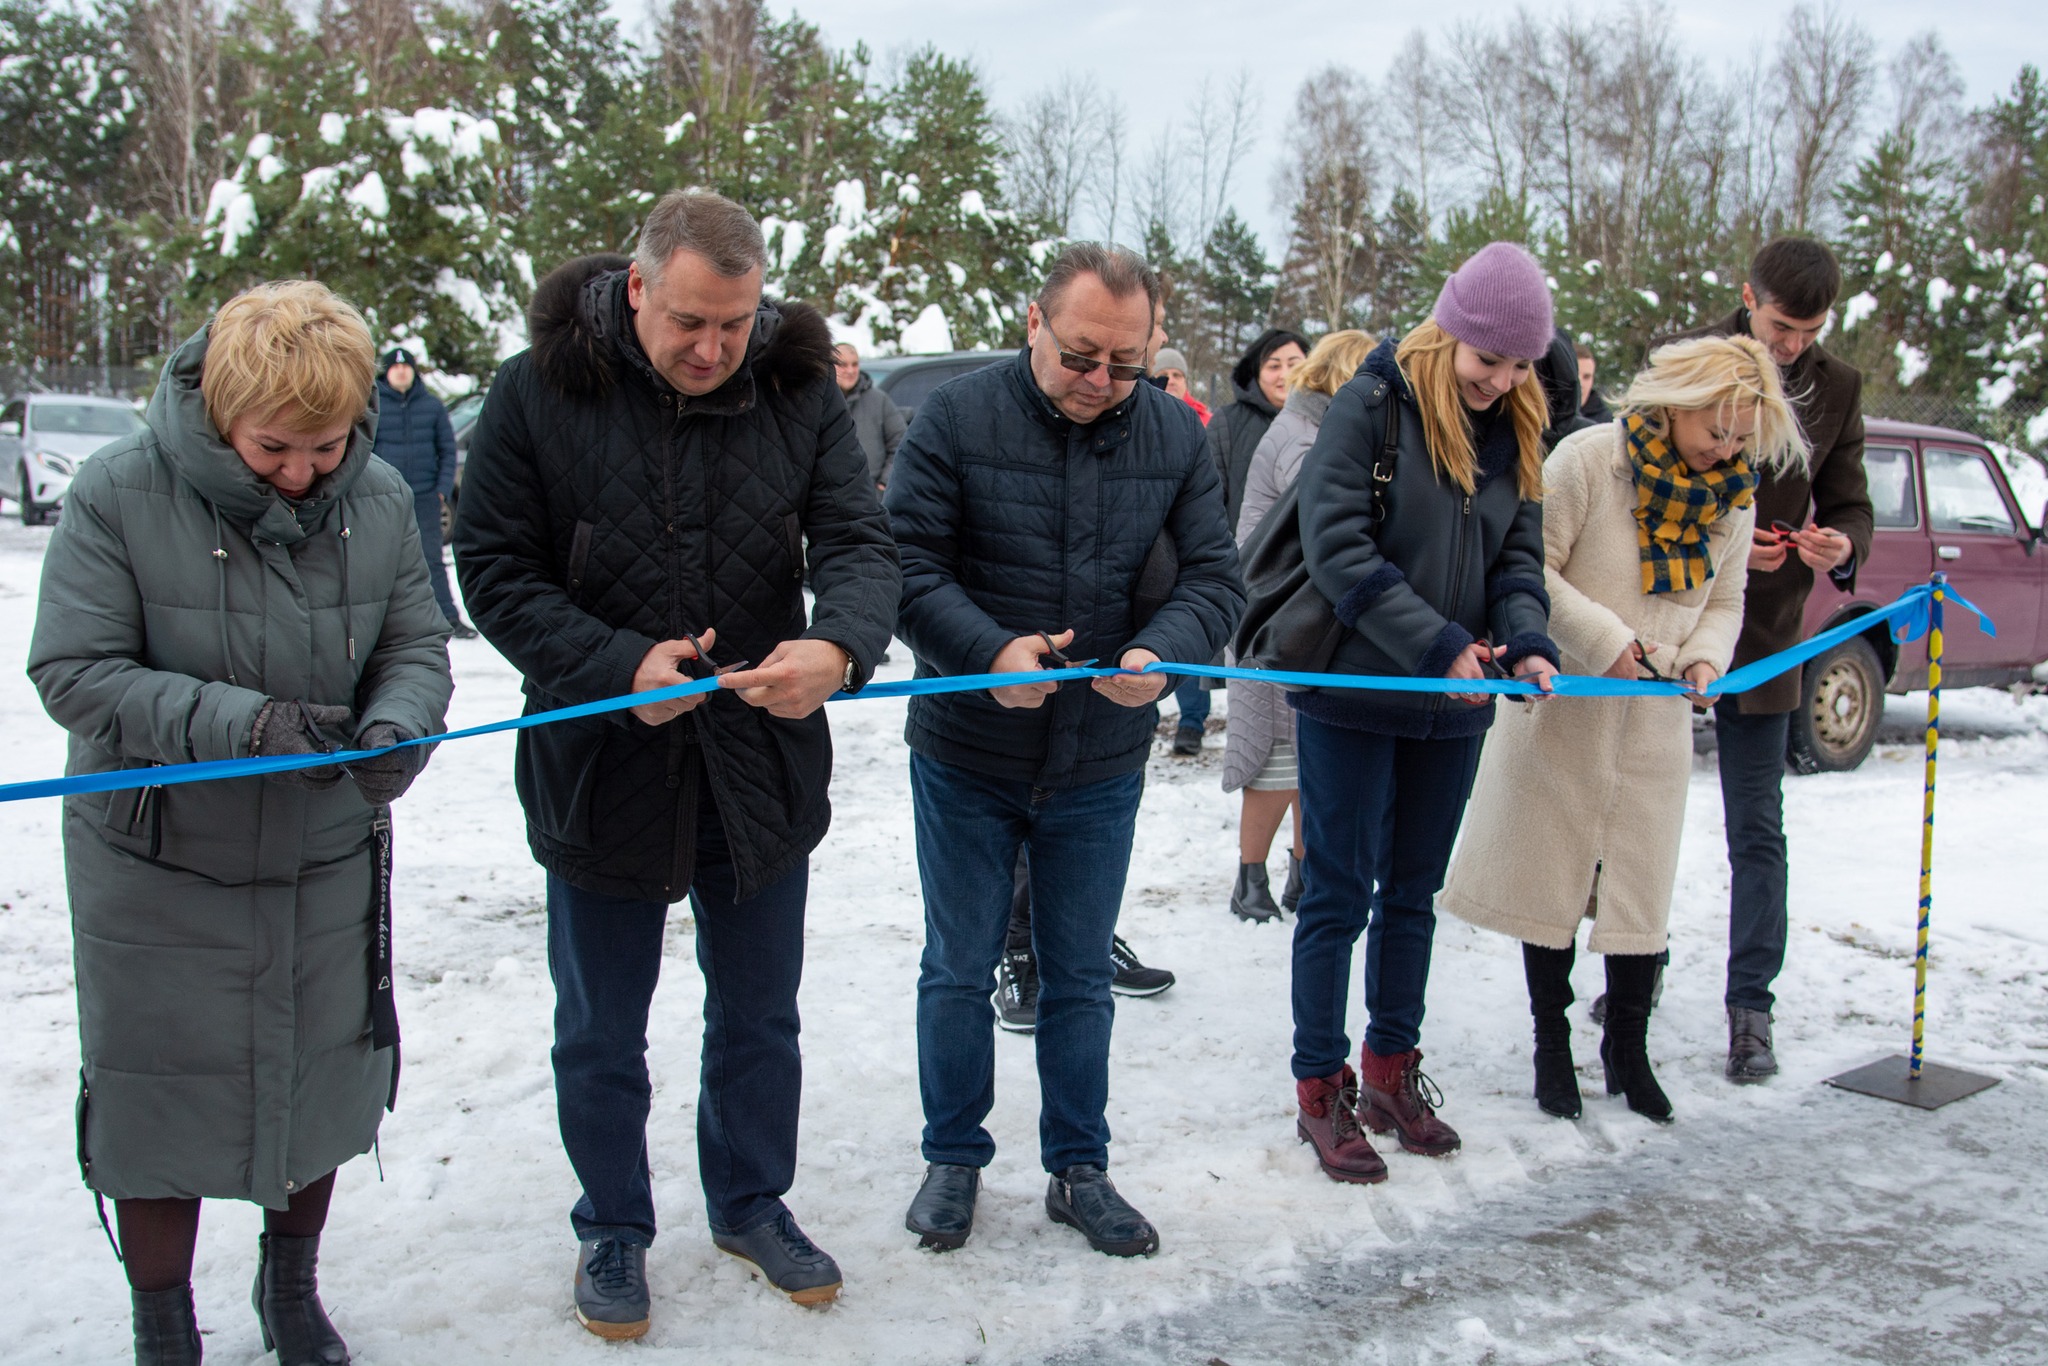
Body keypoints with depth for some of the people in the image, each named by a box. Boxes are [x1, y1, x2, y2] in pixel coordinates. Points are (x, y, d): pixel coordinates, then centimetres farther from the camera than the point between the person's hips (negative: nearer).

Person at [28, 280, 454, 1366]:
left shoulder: (381, 499, -7)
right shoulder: (120, 491, -18)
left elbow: (417, 647, -2)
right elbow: (74, 671, -19)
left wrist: (396, 726, -25)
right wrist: (242, 722, -31)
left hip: (327, 860, 3)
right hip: (156, 867, -3)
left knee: (319, 1085, 18)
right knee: (158, 1103, 11)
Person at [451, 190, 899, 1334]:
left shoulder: (800, 392, -5)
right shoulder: (540, 392, -11)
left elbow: (862, 543, -11)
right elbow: (493, 567, -9)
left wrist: (838, 647, -33)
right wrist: (618, 666, -23)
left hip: (763, 768, 2)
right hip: (601, 767, -1)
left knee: (760, 1020, 19)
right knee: (602, 1035, 16)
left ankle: (753, 1204, 42)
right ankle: (614, 1229, 39)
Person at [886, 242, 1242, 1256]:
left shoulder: (1175, 435, -2)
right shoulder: (955, 417, -10)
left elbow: (1213, 575, -3)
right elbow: (907, 565, -13)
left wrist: (1162, 652, -24)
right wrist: (989, 652, -29)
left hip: (1101, 766, 2)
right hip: (965, 755, -2)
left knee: (1080, 976, 14)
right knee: (959, 969, 12)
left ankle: (1078, 1168, 31)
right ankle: (954, 1158, 32)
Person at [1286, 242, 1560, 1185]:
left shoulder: (1515, 433, 8)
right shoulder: (1372, 406, -11)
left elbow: (1519, 556, 8)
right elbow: (1337, 548, -19)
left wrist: (1525, 644, -13)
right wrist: (1439, 645, -23)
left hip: (1454, 710, 6)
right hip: (1353, 691, -6)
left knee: (1413, 893, 15)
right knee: (1340, 893, 2)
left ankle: (1391, 1070, 30)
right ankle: (1320, 1088, 15)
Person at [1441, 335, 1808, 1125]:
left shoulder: (1732, 494, 3)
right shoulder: (1589, 459, -14)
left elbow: (1725, 600, 12)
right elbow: (1533, 568, -13)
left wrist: (1705, 656, -9)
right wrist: (1606, 640, -20)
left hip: (1656, 720, 4)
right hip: (1566, 705, -4)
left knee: (1642, 889, 7)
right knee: (1552, 878, 6)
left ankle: (1628, 1051, 24)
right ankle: (1552, 1048, 21)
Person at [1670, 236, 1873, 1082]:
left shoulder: (1838, 388, 3)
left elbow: (1848, 504, 7)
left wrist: (1843, 546, -16)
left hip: (1765, 632, 2)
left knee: (1757, 829, 5)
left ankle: (1750, 1009, 13)